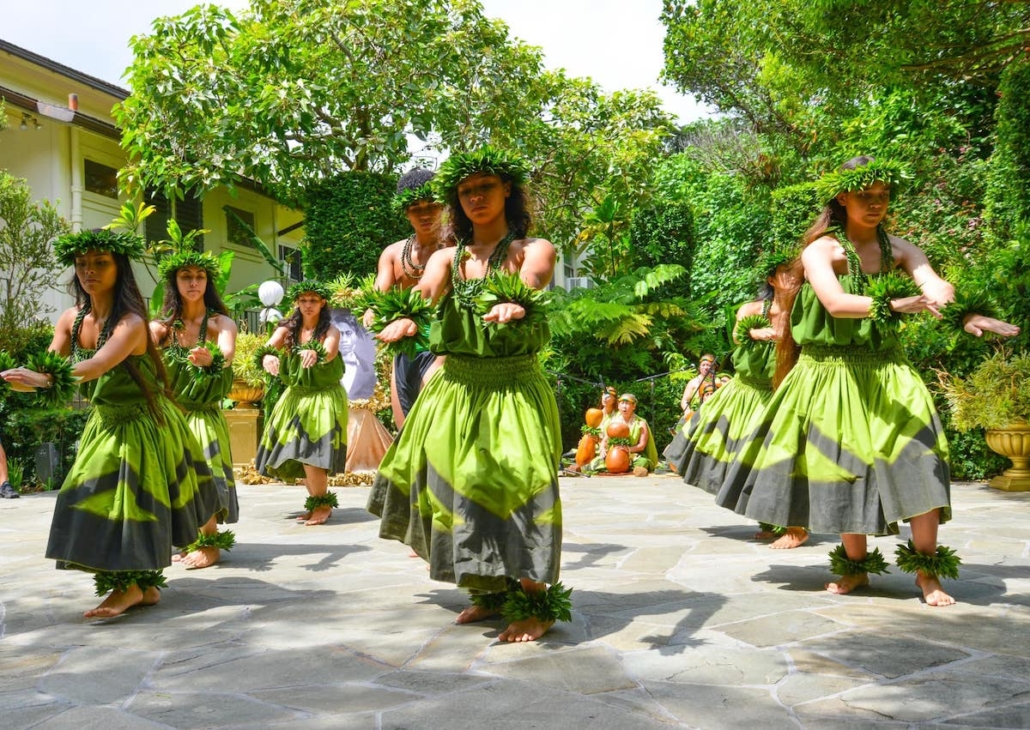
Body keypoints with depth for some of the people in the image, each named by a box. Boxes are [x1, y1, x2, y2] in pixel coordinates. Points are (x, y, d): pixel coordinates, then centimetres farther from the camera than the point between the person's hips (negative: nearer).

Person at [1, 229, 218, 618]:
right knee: (99, 501, 7)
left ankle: (130, 586, 5)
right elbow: (47, 371, -9)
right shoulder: (72, 319, -2)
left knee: (127, 499, -7)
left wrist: (47, 378, -52)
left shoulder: (131, 322, -22)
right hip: (104, 422, 7)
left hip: (142, 424, -7)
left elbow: (99, 365, -37)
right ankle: (144, 586, 17)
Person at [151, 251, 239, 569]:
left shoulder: (220, 322, -5)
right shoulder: (161, 326, 3)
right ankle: (185, 541, 18)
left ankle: (210, 544, 4)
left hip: (204, 415, -3)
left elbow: (228, 352, -25)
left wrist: (211, 358, -48)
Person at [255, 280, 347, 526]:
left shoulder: (330, 331, -7)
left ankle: (323, 505, -1)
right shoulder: (287, 329, 2)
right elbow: (268, 348, -15)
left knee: (310, 452, -15)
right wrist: (268, 357, -39)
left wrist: (314, 353, -52)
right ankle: (316, 502, 21)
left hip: (324, 397, -5)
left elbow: (329, 353, -28)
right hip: (296, 396, 5)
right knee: (294, 454, 6)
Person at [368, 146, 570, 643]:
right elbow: (424, 295, -12)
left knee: (517, 487, -12)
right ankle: (490, 591, 23)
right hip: (455, 388, 4)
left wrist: (515, 305, -48)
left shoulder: (534, 249, -1)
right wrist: (406, 318, -36)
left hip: (514, 389, -4)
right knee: (454, 487, 5)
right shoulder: (447, 258, 9)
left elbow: (530, 283, -24)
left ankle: (536, 602, 2)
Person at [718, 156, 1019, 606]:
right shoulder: (820, 250, -4)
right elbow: (835, 303, -23)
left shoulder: (899, 250, 6)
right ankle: (856, 568, 21)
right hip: (832, 374, -2)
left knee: (919, 460, -12)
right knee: (842, 469, 2)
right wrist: (892, 305, -38)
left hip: (887, 372, 3)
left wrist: (967, 315, -34)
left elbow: (936, 288, -13)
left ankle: (927, 571, 0)